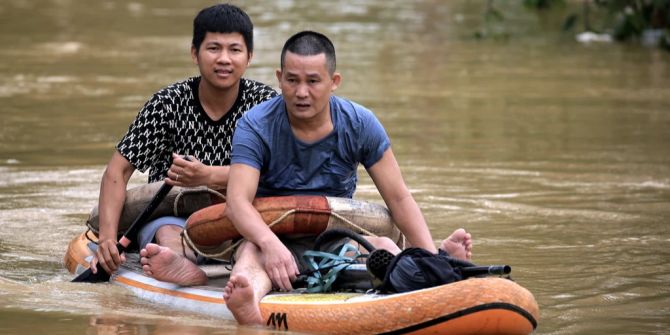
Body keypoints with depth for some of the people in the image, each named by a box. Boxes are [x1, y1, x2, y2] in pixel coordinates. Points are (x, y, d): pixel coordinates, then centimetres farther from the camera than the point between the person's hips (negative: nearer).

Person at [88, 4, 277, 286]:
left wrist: (208, 176, -30)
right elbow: (118, 170, -6)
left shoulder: (264, 102, 1)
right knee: (168, 232, -37)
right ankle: (179, 263, -71)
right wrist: (108, 236, -22)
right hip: (170, 216, -2)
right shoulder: (168, 103, -3)